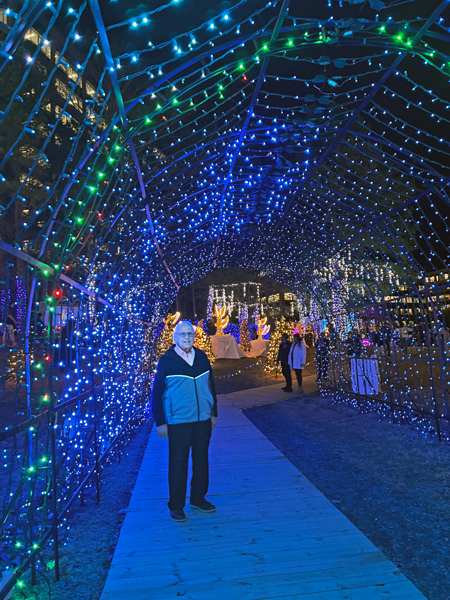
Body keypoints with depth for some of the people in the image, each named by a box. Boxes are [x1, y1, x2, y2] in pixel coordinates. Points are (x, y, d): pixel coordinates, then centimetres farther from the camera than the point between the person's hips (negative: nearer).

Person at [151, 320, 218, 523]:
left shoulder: (202, 358, 5)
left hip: (203, 420, 4)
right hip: (178, 422, -4)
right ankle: (176, 506, 22)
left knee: (201, 460, 15)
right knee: (178, 464, 6)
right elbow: (157, 393, -5)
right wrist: (160, 422, -7)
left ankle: (198, 498, 33)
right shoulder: (166, 361, -6)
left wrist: (214, 413, 13)